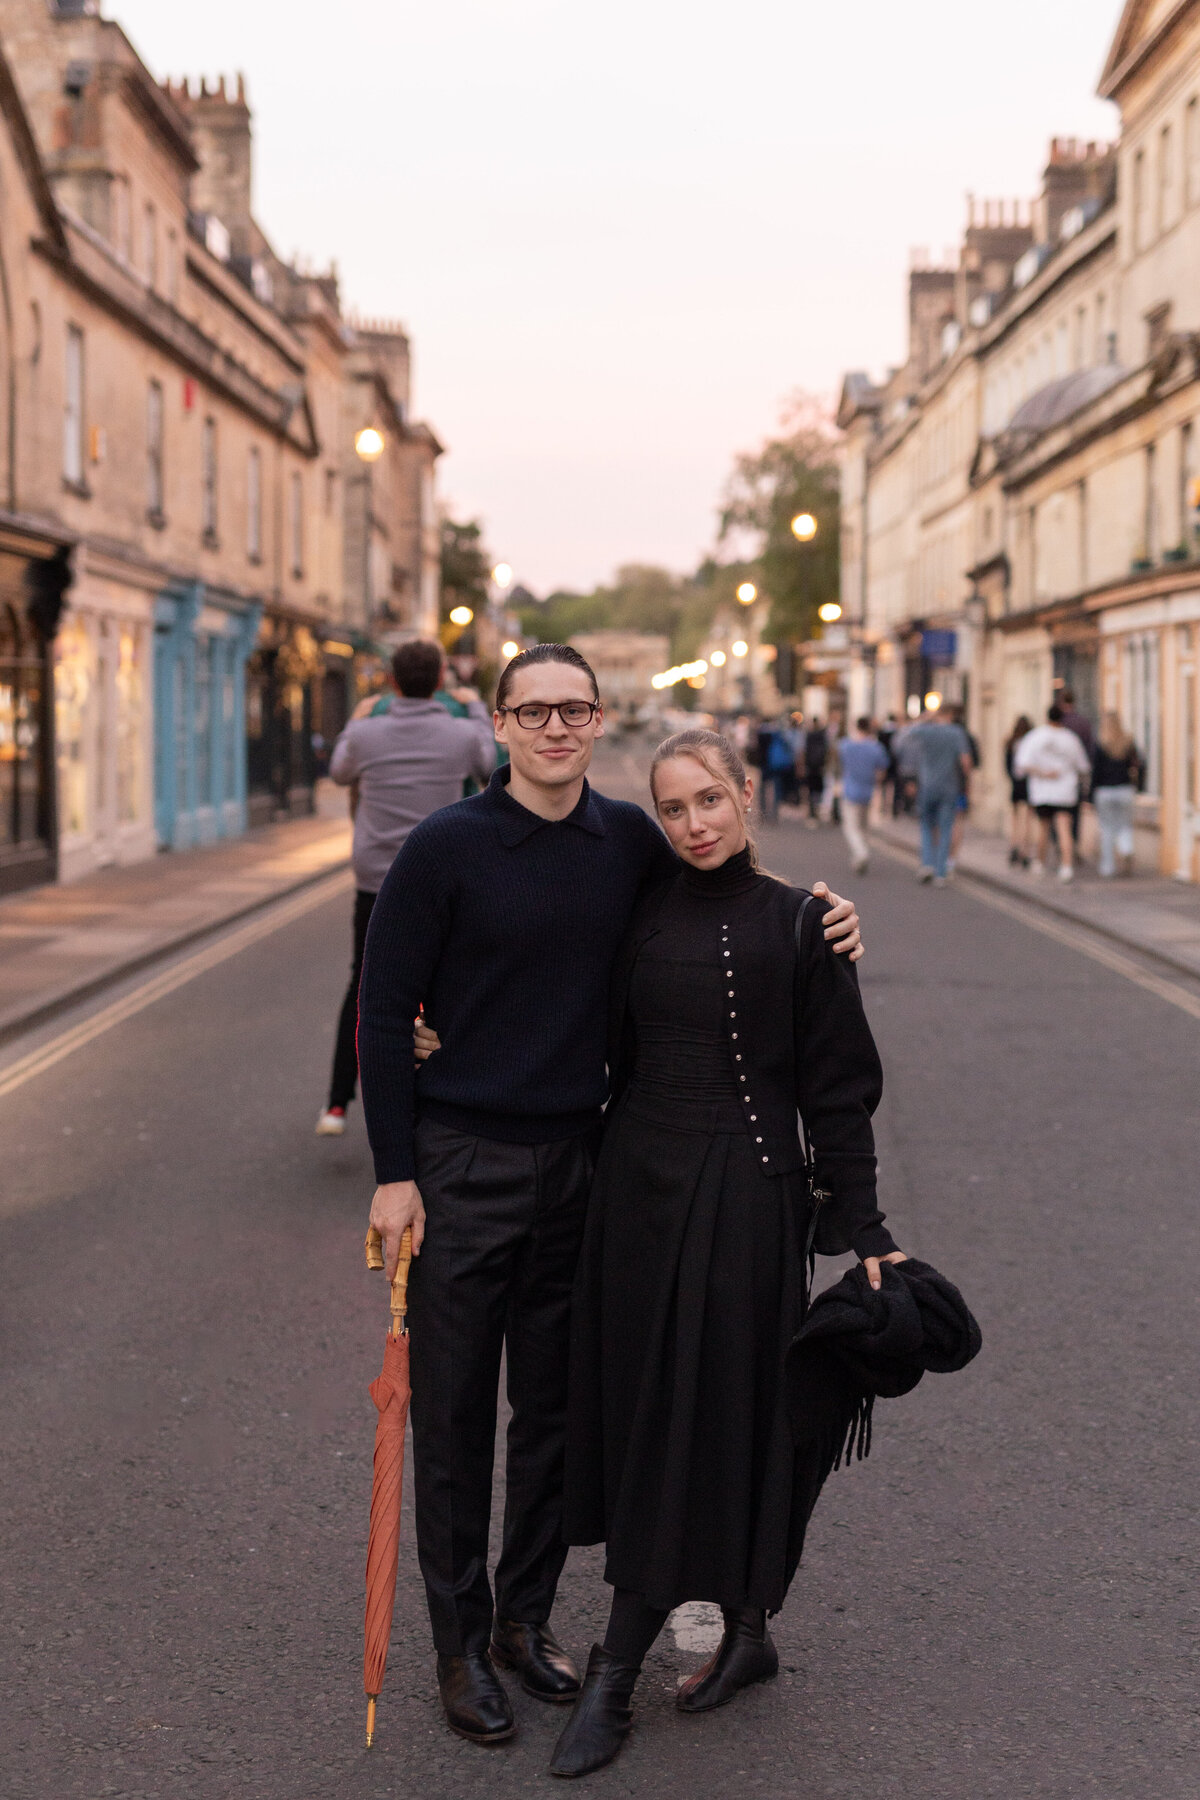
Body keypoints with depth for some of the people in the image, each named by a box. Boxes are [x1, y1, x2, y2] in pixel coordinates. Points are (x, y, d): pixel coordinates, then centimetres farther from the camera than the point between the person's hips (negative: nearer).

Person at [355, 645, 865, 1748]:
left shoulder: (628, 839, 3)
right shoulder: (446, 848, -9)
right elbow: (385, 1013, -6)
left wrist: (817, 923, 1)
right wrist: (394, 1173, -10)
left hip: (577, 1160, 4)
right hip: (462, 1162, -4)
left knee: (555, 1409, 13)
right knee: (454, 1416, 5)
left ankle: (527, 1617, 30)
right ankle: (461, 1643, 20)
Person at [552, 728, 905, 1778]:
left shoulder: (796, 924, -5)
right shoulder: (644, 918, 6)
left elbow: (838, 1087, -4)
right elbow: (612, 1057, 10)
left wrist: (861, 1227, -8)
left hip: (747, 1197, -4)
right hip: (641, 1184, 5)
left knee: (710, 1420, -1)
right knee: (644, 1411, 8)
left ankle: (616, 1678, 6)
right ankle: (743, 1633, 25)